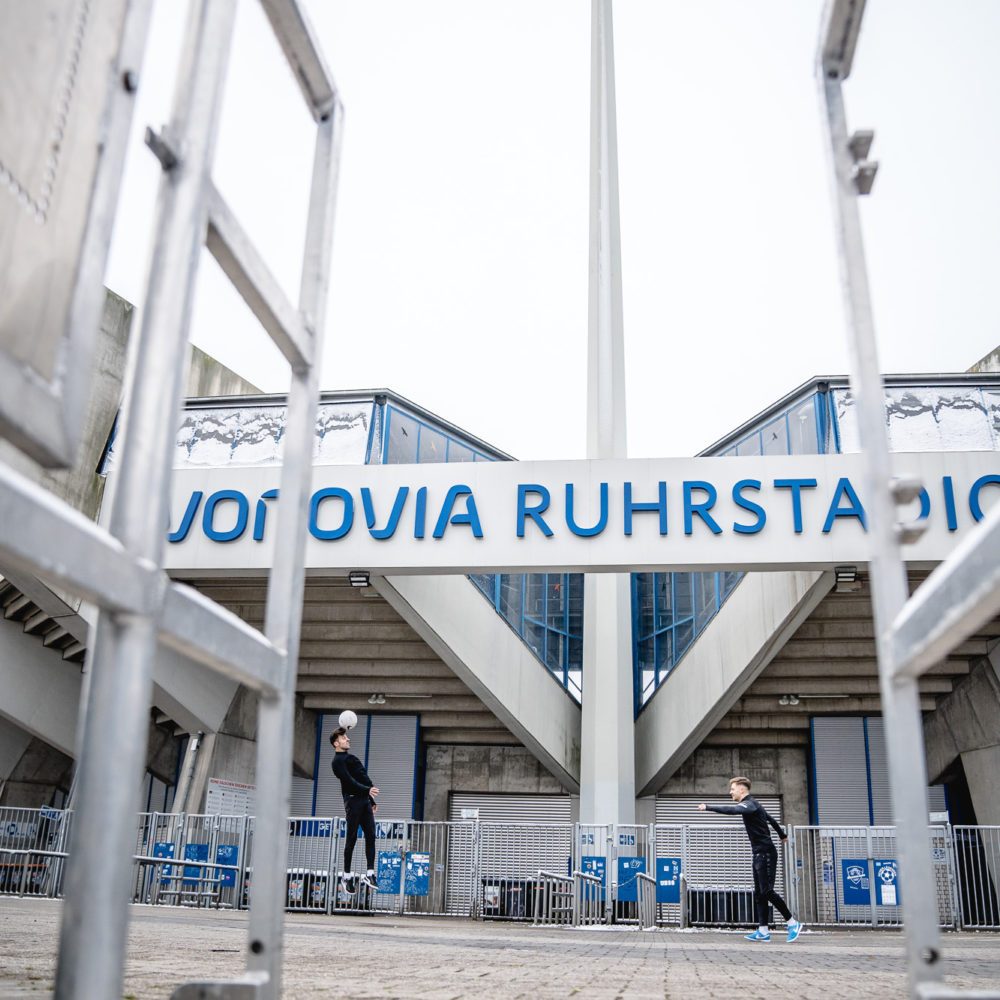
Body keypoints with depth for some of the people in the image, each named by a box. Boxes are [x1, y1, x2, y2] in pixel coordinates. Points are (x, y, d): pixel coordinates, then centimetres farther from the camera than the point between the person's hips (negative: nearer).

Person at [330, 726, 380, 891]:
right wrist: (367, 790, -29)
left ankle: (370, 874, -1)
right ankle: (347, 876, 6)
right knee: (352, 839, -3)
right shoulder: (337, 761, -4)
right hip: (353, 800, -8)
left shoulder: (350, 757, 25)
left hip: (364, 800, 8)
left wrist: (371, 800, 24)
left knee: (370, 836, 0)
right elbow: (349, 781, -17)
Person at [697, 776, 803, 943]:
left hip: (765, 853, -10)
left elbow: (731, 810, -33)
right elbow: (771, 819, 32)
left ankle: (792, 923, 1)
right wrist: (782, 835, 48)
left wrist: (708, 807, -35)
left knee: (767, 891, -10)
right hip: (759, 854, 10)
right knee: (759, 893, 5)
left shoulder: (749, 804, -13)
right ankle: (763, 931, 4)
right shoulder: (753, 805, 18)